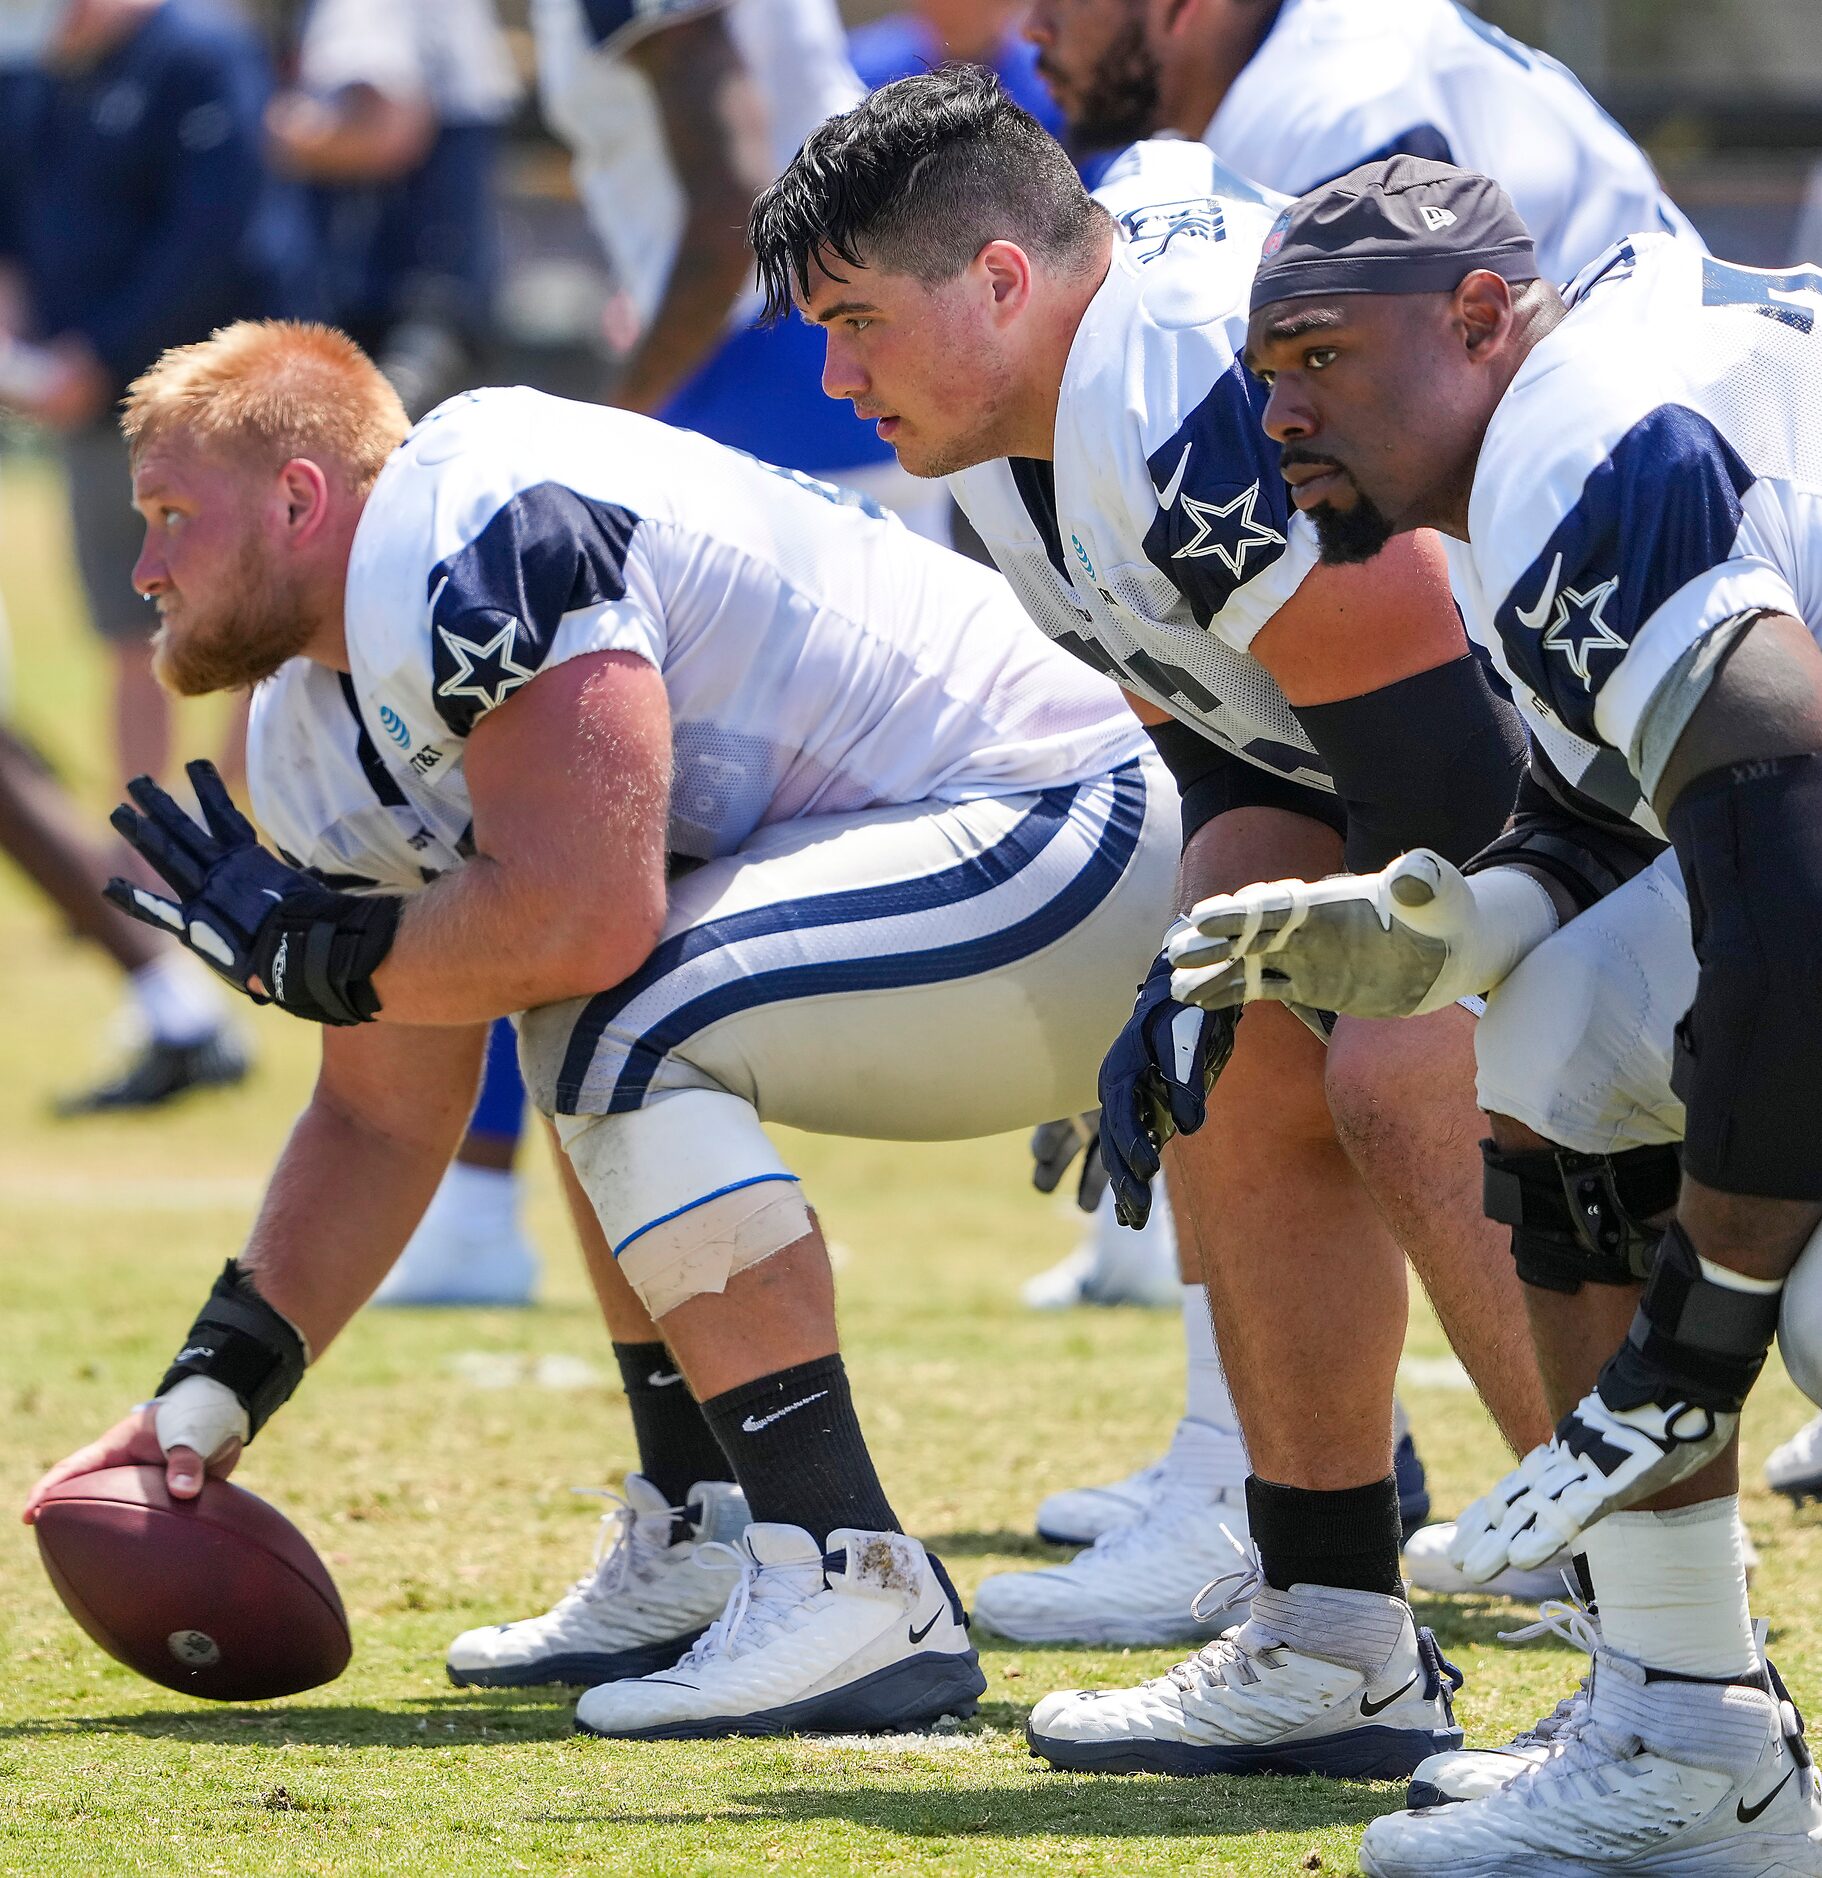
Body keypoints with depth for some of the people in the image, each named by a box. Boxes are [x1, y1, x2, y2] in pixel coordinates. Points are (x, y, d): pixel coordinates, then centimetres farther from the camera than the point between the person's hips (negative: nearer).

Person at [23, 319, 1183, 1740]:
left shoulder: (473, 545, -20)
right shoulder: (328, 731, 12)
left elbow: (580, 915, -29)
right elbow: (382, 1120, 17)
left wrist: (298, 945, -12)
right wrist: (212, 1392, 9)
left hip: (1061, 835, -11)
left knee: (628, 1042, -23)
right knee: (583, 1041, 23)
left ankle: (860, 1593, -21)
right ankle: (700, 1562, 20)